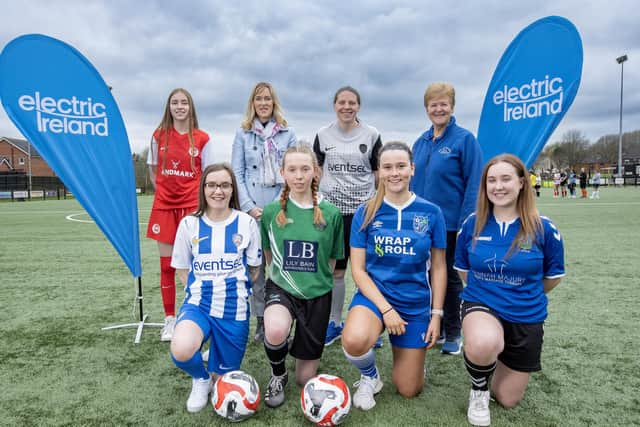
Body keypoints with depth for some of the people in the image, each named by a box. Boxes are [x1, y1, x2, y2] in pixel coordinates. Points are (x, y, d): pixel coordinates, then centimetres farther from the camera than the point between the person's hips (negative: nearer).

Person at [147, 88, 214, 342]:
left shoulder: (202, 138, 1)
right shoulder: (159, 136, 5)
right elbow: (153, 170, 15)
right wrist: (165, 191, 6)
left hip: (192, 206, -1)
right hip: (164, 206, 2)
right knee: (167, 265, 6)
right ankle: (169, 319, 19)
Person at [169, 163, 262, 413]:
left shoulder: (247, 223, -2)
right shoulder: (189, 224, -1)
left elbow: (255, 269, 7)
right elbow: (181, 269, 9)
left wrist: (235, 288, -2)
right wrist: (201, 289, -2)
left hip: (235, 309, 0)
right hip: (199, 303, 0)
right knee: (181, 351, -32)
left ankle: (212, 377, 46)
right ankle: (200, 379, 6)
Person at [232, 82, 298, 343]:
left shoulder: (288, 134, 9)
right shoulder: (242, 134, 9)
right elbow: (237, 173, 4)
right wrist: (250, 206, -6)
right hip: (252, 209, 0)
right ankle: (260, 319, 15)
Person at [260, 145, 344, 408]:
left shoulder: (331, 213, -7)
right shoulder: (271, 212, -5)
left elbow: (332, 259, 5)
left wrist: (316, 282, 7)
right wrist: (283, 276, 5)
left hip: (317, 294, 1)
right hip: (281, 288, 0)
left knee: (306, 379, 7)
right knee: (275, 331, -36)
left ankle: (307, 348, 43)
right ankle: (278, 375, 0)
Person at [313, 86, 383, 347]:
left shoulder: (371, 135, 3)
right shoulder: (323, 135, 6)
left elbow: (379, 174, 6)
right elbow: (316, 172, 11)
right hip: (331, 209, 1)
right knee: (334, 269, 9)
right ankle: (334, 323, 24)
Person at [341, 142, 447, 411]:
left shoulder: (431, 213, -4)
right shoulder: (365, 213, -7)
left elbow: (438, 267, 3)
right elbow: (358, 269, -7)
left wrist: (436, 315, 0)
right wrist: (386, 308, -16)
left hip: (416, 303, 1)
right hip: (374, 294, -1)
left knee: (409, 391, 8)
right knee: (354, 341, -35)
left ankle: (409, 353, 43)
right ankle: (370, 377, 1)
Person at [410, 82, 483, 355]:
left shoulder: (464, 139, -8)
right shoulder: (421, 142, 9)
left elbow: (473, 185, -13)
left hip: (451, 223, -5)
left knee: (450, 278, 9)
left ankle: (453, 334, 26)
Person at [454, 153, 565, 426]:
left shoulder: (544, 229, -12)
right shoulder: (472, 224, -9)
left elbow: (553, 277, 4)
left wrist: (523, 295, 13)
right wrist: (488, 291, 6)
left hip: (526, 317, 1)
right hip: (481, 305, -1)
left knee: (507, 400, 12)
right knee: (483, 344, -39)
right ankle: (479, 390, -3)